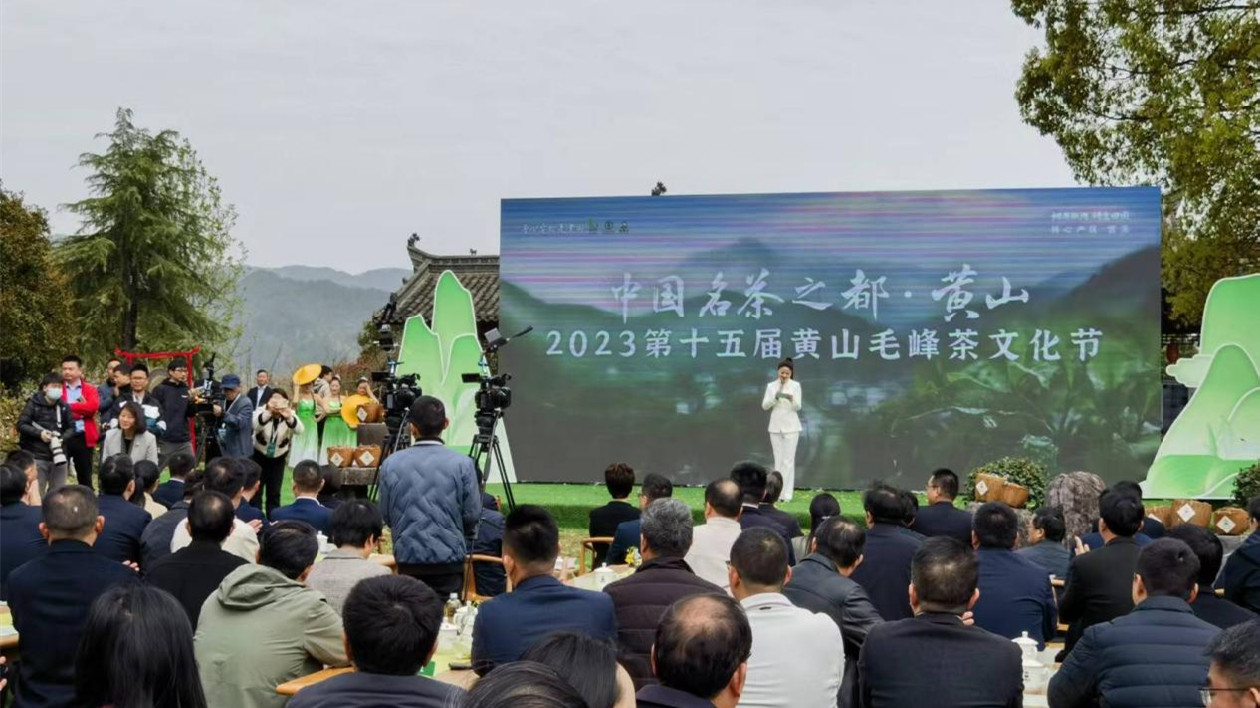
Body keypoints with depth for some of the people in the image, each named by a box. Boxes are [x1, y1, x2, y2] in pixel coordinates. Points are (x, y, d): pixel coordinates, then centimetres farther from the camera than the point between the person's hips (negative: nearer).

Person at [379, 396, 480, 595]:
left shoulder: (391, 464, -1)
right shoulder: (462, 464, -8)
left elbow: (387, 517, 6)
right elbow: (472, 514, -4)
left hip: (407, 558, 2)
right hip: (449, 557, -2)